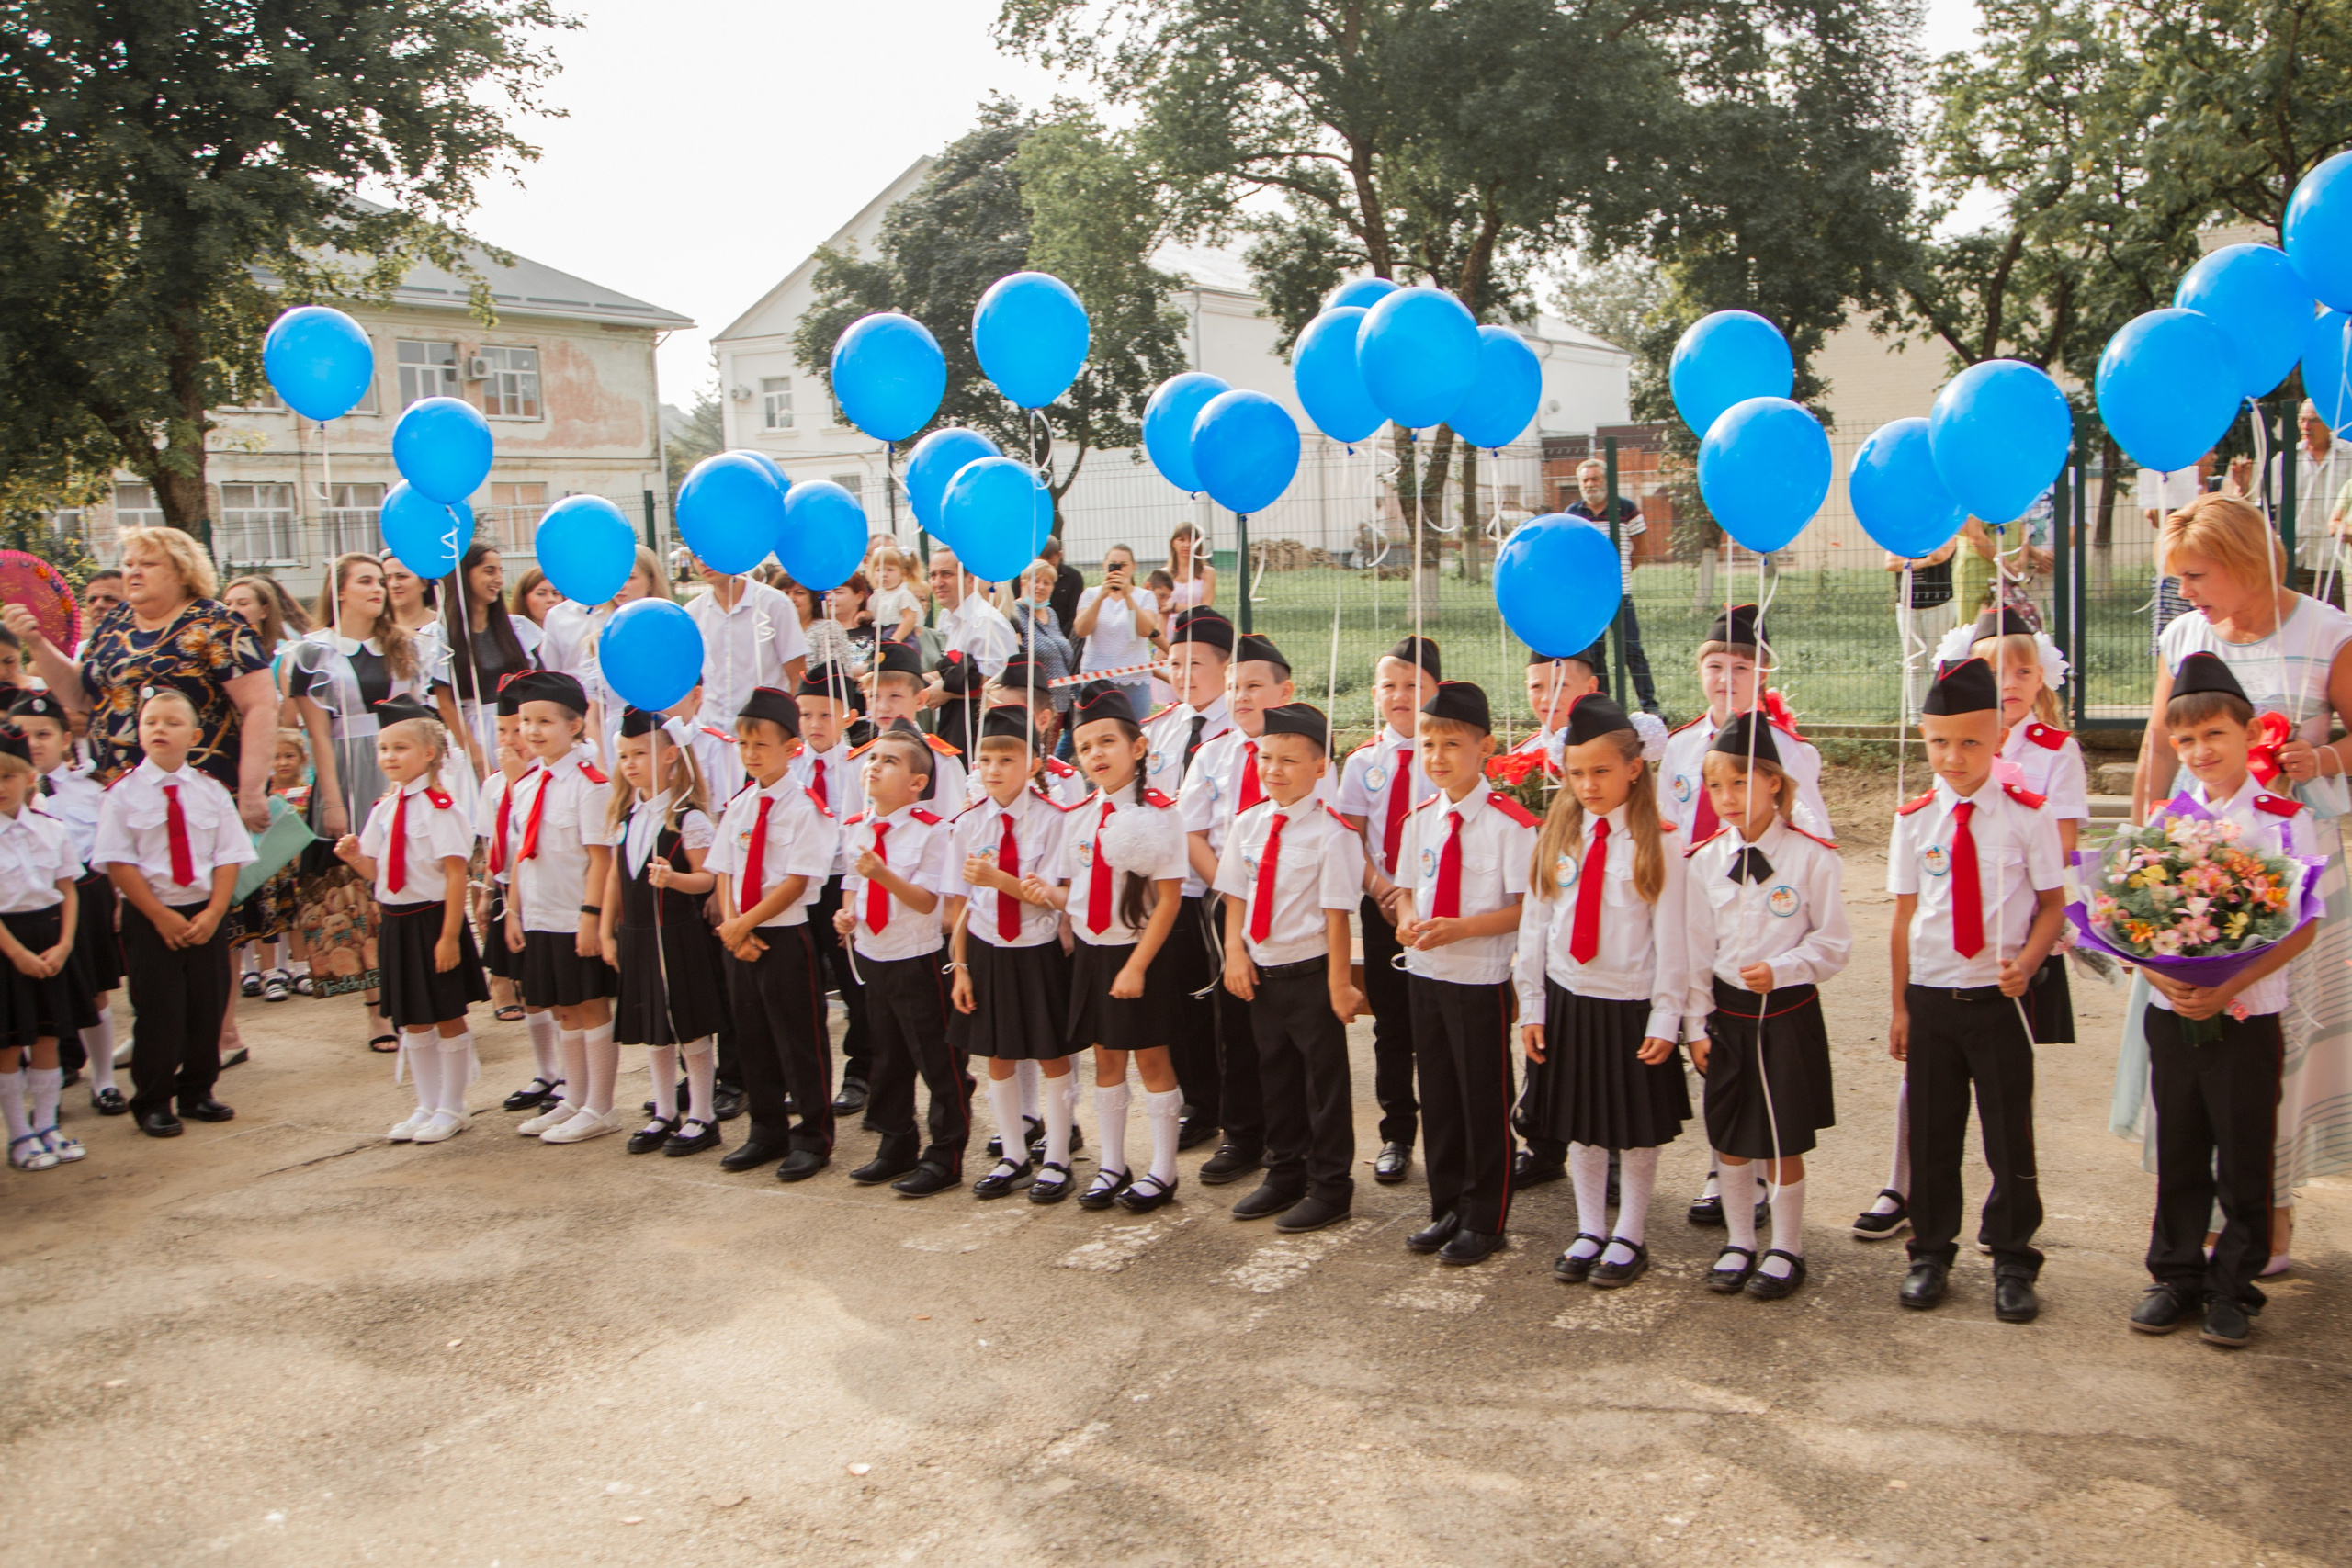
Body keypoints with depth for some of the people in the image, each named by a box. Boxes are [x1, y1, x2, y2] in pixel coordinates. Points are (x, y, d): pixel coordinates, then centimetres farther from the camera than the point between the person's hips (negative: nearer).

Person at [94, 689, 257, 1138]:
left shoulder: (211, 791, 3)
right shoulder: (124, 793, -5)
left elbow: (229, 856, 1)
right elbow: (118, 863, -8)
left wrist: (214, 911, -11)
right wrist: (161, 915, -14)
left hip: (205, 915, 3)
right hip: (148, 917, -3)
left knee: (207, 1007, 7)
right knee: (158, 1011, -1)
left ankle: (196, 1092, 23)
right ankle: (153, 1103, 13)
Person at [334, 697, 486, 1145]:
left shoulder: (439, 806, -15)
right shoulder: (383, 808, 8)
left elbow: (456, 873, -17)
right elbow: (376, 870, 15)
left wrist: (449, 935, -20)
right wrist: (354, 856, -8)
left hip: (432, 920, -7)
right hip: (396, 922, 7)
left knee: (447, 1019, 5)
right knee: (412, 1022, 15)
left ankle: (451, 1109, 18)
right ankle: (427, 1106, 28)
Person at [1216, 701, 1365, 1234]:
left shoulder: (1331, 833, -15)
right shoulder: (1249, 824, 3)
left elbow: (1337, 914, -15)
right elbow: (1235, 896, 9)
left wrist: (1339, 984, -15)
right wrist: (1235, 952, -3)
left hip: (1310, 974, -6)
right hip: (1261, 973, 6)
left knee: (1324, 1080, 6)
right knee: (1275, 1075, 19)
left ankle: (1330, 1187, 21)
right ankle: (1284, 1176, 35)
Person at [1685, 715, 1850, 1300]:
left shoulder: (1813, 858, -9)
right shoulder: (1704, 861, 1)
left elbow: (1833, 945, -6)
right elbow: (1695, 949, 4)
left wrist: (1780, 971, -21)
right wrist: (1698, 1024, 2)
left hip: (1788, 1013, -3)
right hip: (1726, 1012, 3)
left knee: (1783, 1141, 4)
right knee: (1729, 1136, 11)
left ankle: (1786, 1251, 22)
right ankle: (1738, 1243, 28)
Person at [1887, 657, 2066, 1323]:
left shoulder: (2027, 814, -4)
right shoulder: (1915, 819, 1)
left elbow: (2052, 903, 0)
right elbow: (1905, 914, 4)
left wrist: (2026, 962, -18)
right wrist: (1901, 1005, 4)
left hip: (2001, 997, -2)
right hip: (1931, 997, 2)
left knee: (2010, 1134, 6)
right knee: (1931, 1134, 11)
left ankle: (2012, 1264, 22)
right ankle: (1930, 1255, 27)